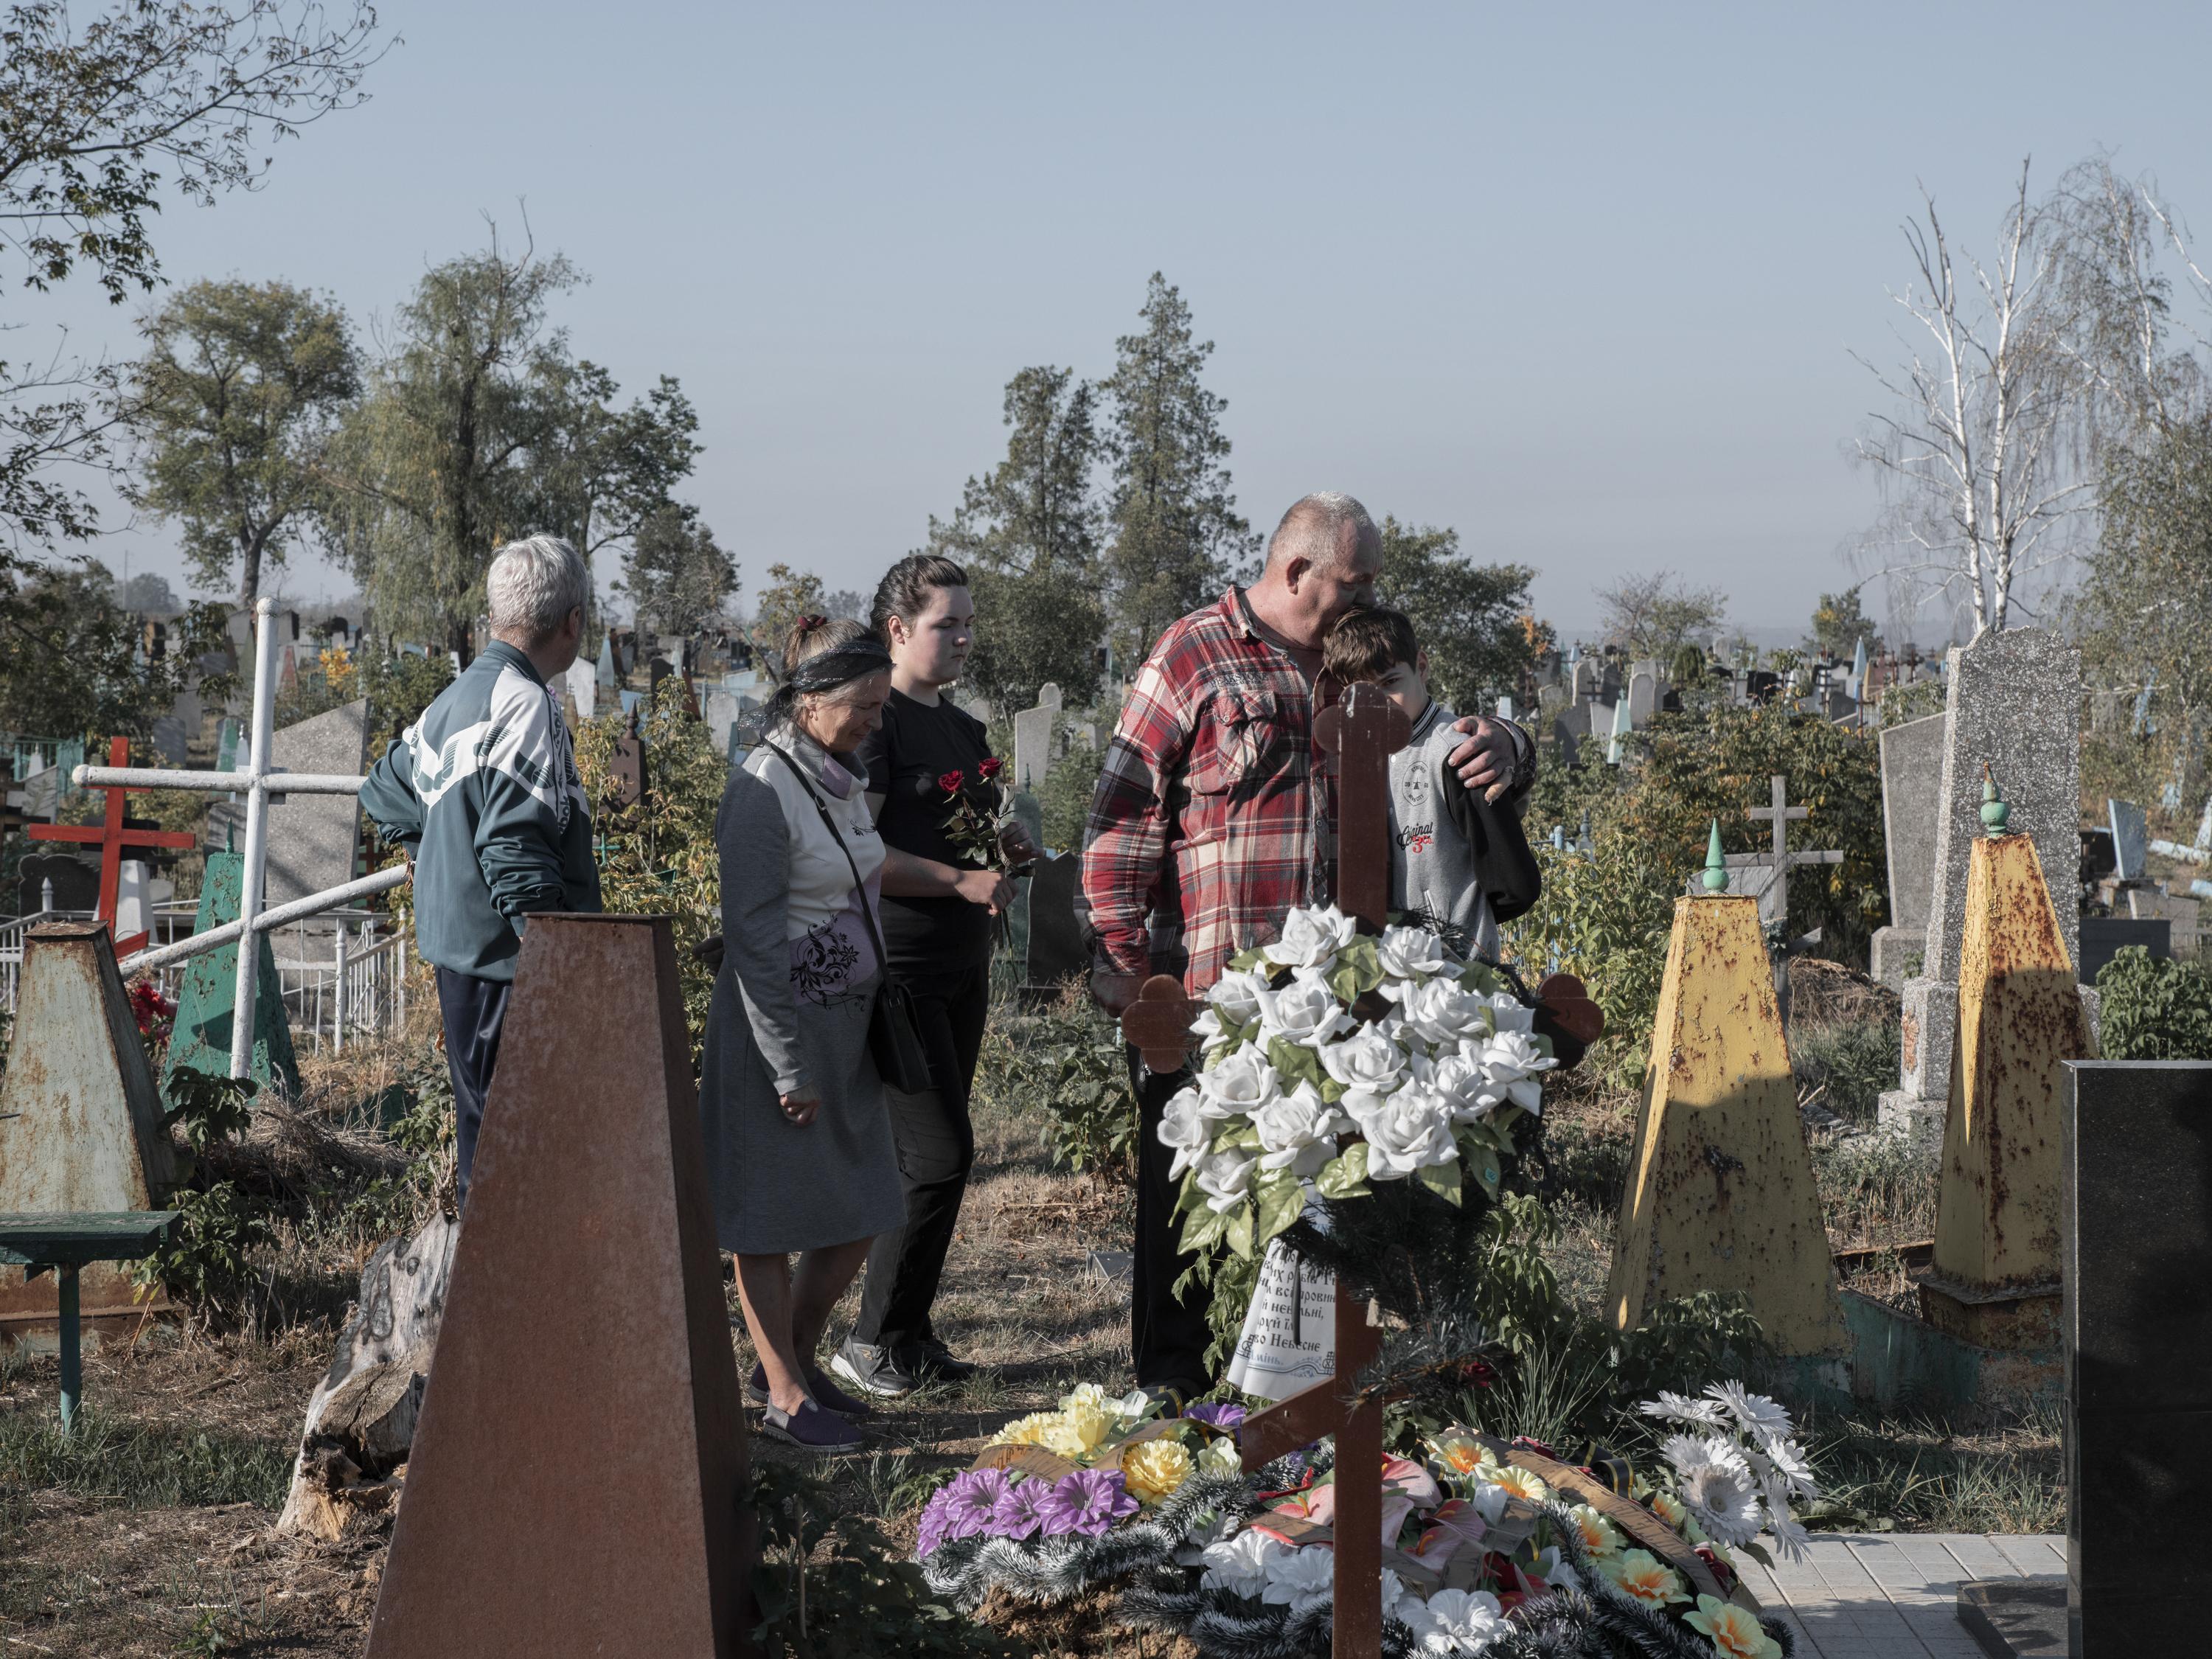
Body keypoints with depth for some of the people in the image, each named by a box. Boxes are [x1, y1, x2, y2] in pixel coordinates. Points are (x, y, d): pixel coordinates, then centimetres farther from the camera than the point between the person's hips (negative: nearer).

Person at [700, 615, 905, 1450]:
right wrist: (790, 1068, -18)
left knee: (858, 1211, 12)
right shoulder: (765, 790, -17)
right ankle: (785, 1395, 15)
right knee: (773, 1218, 4)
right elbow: (753, 938, -18)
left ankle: (793, 1358, 30)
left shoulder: (841, 778, 10)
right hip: (777, 1027, -8)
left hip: (847, 1026, 8)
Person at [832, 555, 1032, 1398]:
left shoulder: (965, 728, 17)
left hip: (961, 970, 9)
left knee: (930, 1157, 11)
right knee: (940, 1152, -10)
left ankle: (910, 1332, 19)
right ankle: (873, 1343, 0)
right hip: (897, 971, -9)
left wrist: (1008, 846, 8)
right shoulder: (878, 724, -10)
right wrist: (961, 879, -21)